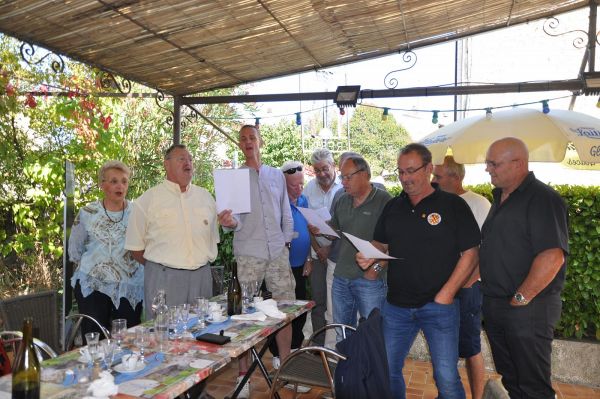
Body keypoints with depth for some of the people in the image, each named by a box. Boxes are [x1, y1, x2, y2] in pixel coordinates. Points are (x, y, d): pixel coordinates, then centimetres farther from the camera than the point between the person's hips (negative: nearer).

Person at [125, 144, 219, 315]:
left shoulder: (206, 197, 11)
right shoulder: (147, 200, -1)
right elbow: (135, 247, 1)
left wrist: (199, 264, 10)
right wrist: (159, 267, 4)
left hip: (202, 277, 4)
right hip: (163, 279, -3)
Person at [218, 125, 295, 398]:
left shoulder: (277, 175, 12)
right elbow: (236, 219, -7)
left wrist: (286, 240, 10)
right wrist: (229, 222, -27)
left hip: (279, 253, 3)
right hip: (248, 254, -3)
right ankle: (243, 374, 13)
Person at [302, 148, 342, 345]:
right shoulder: (310, 188, 6)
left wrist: (331, 247, -11)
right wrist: (317, 248, -1)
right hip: (318, 253, 4)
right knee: (317, 302, 9)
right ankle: (318, 346, 22)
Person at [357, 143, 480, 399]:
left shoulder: (453, 205, -5)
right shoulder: (393, 207, 9)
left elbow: (470, 254, -6)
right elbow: (381, 246, 16)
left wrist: (446, 295, -13)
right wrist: (370, 259, -7)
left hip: (438, 305, -4)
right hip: (396, 305, 4)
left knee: (446, 378, 3)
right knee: (387, 372, 12)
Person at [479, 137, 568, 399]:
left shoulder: (542, 199, -16)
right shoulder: (500, 198, 13)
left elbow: (552, 257, -26)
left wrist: (520, 298, -20)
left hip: (527, 309, -8)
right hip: (494, 306, 9)